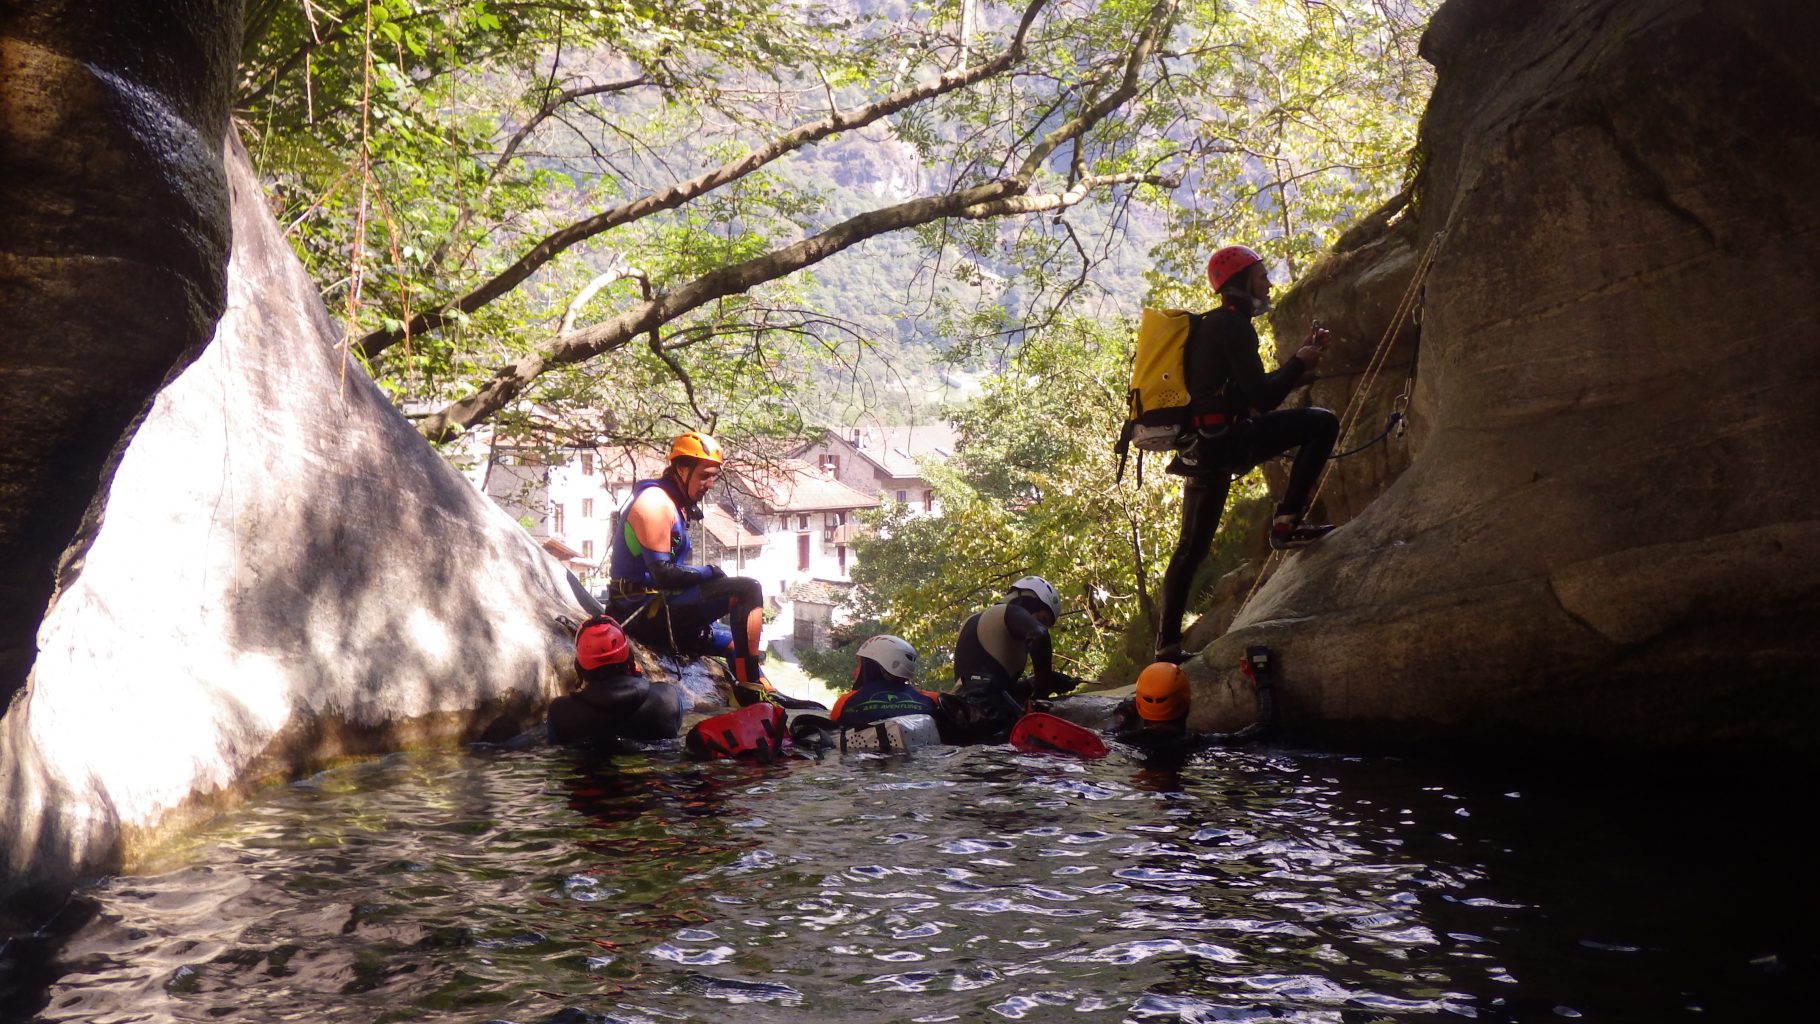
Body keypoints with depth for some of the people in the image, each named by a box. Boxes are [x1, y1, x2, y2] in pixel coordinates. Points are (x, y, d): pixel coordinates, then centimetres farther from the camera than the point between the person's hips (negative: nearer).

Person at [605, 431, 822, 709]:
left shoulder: (674, 505, 19)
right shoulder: (655, 502, -14)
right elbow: (663, 573, -22)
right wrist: (710, 573, -10)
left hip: (650, 612, 11)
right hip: (645, 610, -11)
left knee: (736, 642, 17)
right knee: (748, 590, -17)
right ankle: (750, 686, -17)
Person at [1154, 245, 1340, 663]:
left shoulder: (1215, 326, 22)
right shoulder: (1233, 326, -8)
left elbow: (1255, 389, 26)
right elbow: (1263, 399, -14)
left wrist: (1300, 355, 19)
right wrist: (1301, 362, 1)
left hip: (1199, 447, 10)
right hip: (1222, 440, -10)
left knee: (1191, 548, 14)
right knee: (1322, 422, -7)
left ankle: (1167, 645, 17)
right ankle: (1287, 523, -7)